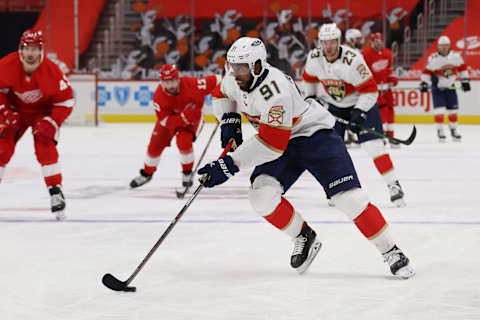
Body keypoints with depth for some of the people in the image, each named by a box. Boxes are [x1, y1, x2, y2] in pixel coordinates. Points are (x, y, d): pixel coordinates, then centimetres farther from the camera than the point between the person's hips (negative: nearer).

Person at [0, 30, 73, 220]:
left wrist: (51, 123, -25)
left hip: (43, 111, -2)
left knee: (45, 146, -20)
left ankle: (56, 192, -14)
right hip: (15, 109, 2)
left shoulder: (52, 71, -27)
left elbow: (66, 101, -17)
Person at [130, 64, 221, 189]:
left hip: (193, 116, -2)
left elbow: (216, 81, -27)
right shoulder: (159, 96, -30)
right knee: (155, 145, 1)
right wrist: (185, 116, -43)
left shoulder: (191, 84, -36)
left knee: (184, 141, -26)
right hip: (168, 118, 2)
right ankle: (147, 173, 28)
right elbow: (165, 121, -29)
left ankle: (187, 173, 0)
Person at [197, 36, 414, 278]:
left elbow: (272, 144, -35)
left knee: (348, 197, -18)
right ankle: (304, 238, 6)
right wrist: (229, 120, -1)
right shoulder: (234, 79, -7)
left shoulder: (275, 90, -33)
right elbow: (221, 95, 18)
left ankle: (391, 252, -6)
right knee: (262, 195, -16)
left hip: (314, 134, -7)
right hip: (280, 142, 7)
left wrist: (230, 164, -35)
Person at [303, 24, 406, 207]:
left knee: (372, 144, -16)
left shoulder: (352, 60, -30)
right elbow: (309, 78, 11)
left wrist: (359, 113, -31)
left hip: (361, 103, -5)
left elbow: (370, 90, -26)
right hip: (333, 106, 5)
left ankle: (393, 185, -10)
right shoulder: (314, 58, -13)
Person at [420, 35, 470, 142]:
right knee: (439, 109, -13)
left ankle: (454, 130, 21)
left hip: (450, 87, 4)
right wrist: (424, 83, -20)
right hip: (437, 87, -4)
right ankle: (440, 131, -2)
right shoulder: (433, 59, -17)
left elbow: (462, 67, 7)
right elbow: (427, 71, -10)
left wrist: (465, 80, 7)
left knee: (453, 109, 7)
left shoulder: (456, 56, -7)